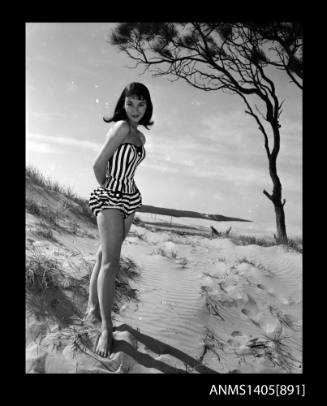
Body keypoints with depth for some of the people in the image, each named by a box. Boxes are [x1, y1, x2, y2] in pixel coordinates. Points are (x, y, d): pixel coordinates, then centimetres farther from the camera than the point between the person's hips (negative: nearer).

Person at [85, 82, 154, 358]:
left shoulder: (140, 137, 13)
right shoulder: (121, 127, -12)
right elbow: (99, 165, -14)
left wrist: (126, 190, 9)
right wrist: (105, 188, 0)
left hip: (129, 199, 8)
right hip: (110, 199, -8)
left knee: (106, 256, 13)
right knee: (110, 262, -11)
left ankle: (93, 309, 26)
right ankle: (106, 328, -5)